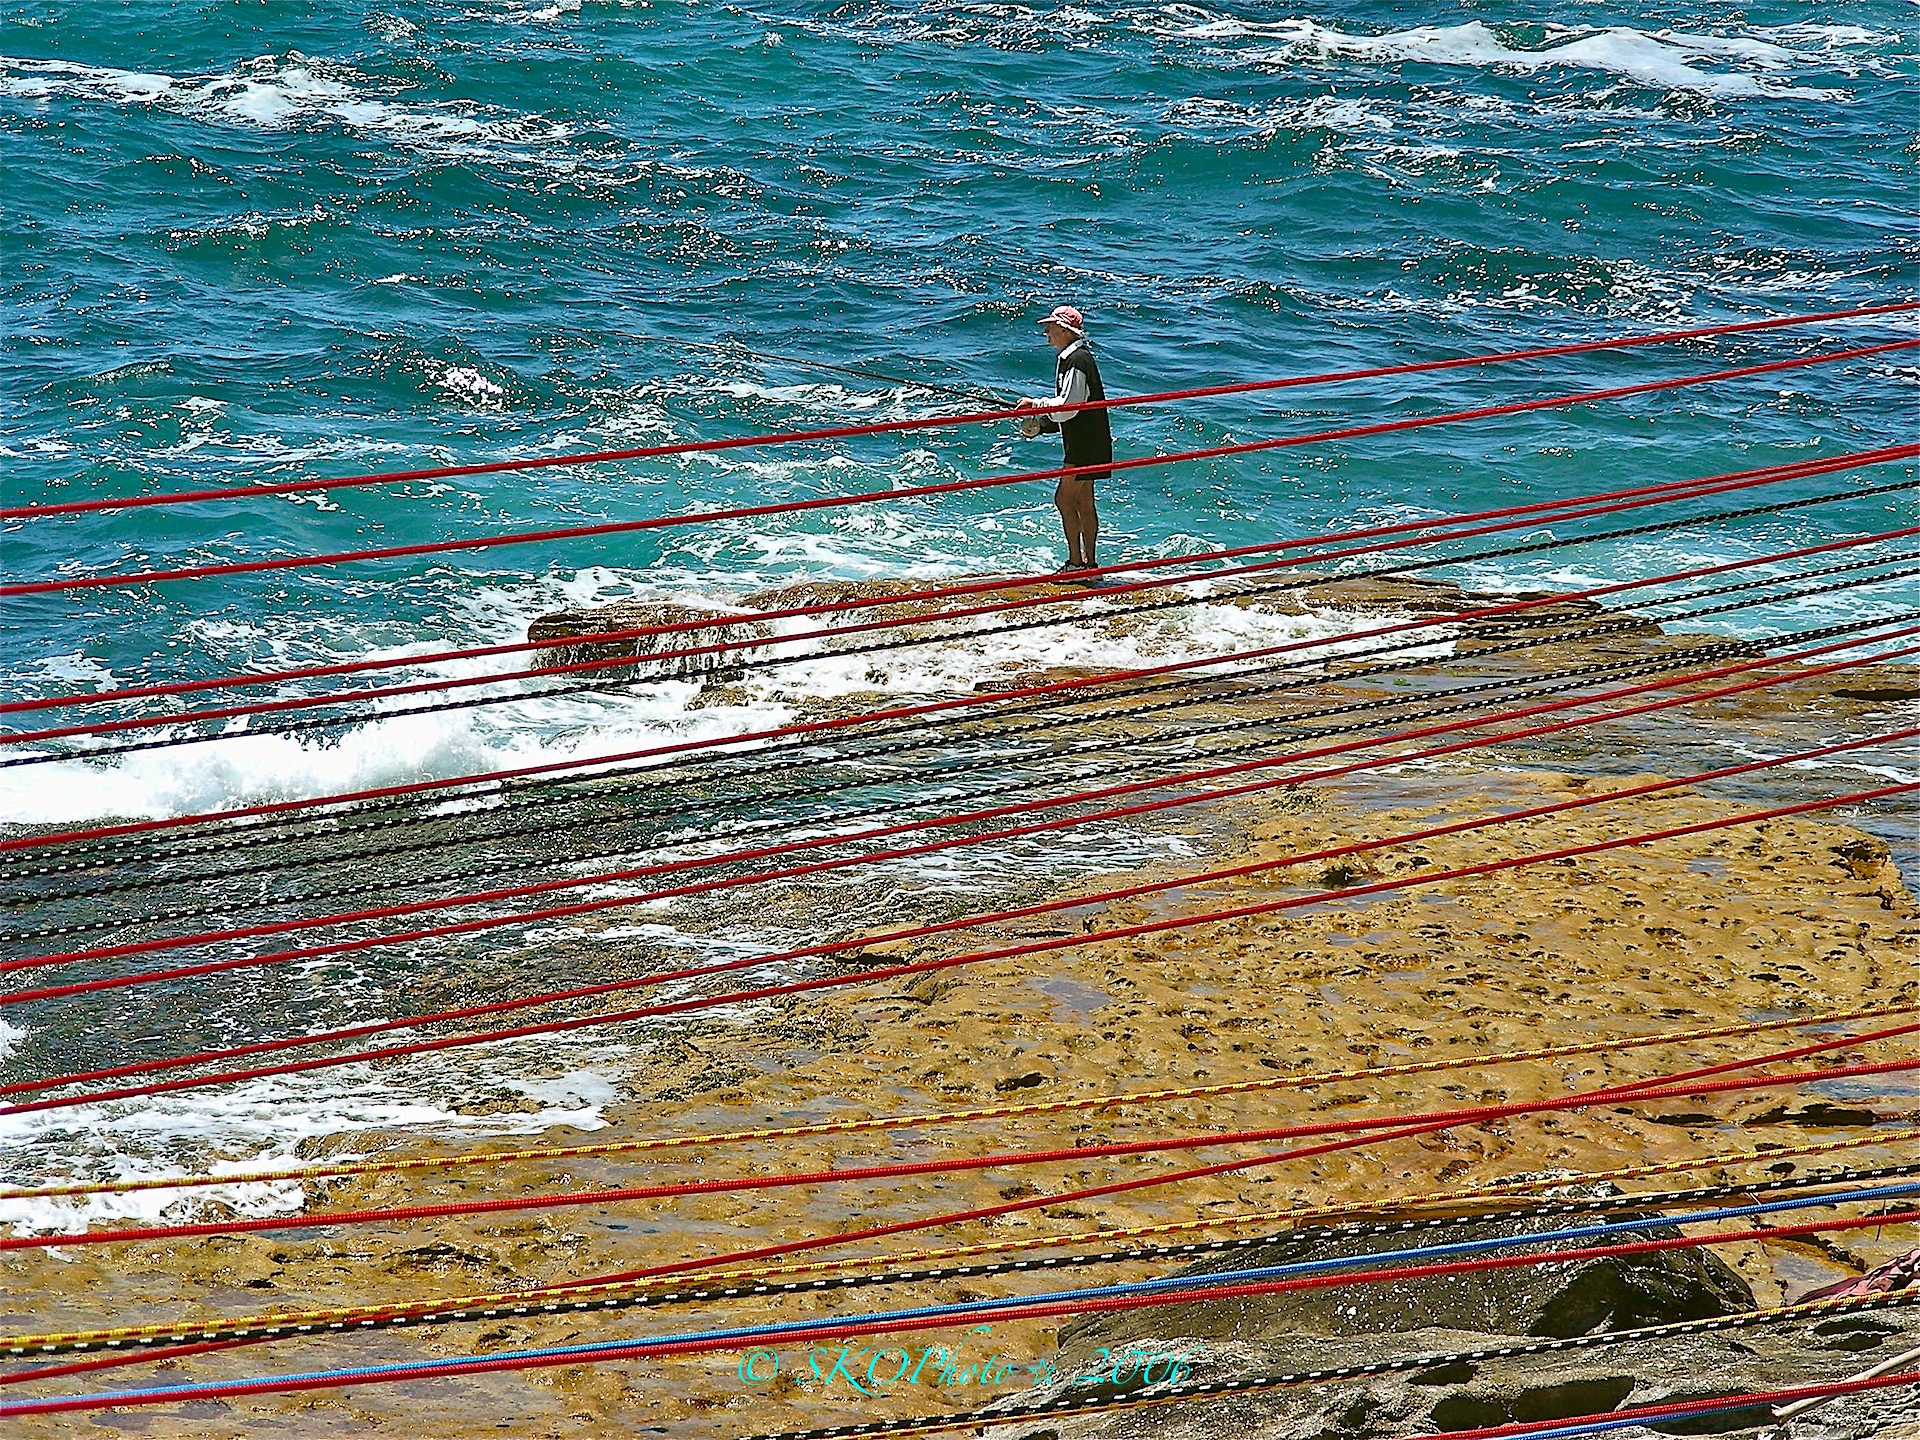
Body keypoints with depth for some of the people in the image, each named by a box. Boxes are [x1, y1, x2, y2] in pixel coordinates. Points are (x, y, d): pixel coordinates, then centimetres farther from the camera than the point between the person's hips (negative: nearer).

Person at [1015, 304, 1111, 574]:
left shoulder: (1076, 361, -18)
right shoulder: (1069, 357, 15)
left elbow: (1068, 406, -23)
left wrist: (1035, 404, -11)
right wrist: (1042, 424, 10)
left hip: (1085, 444, -11)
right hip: (1084, 442, 11)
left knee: (1064, 499, -9)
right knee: (1083, 503, 13)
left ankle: (1076, 562, -7)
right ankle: (1089, 562, 17)